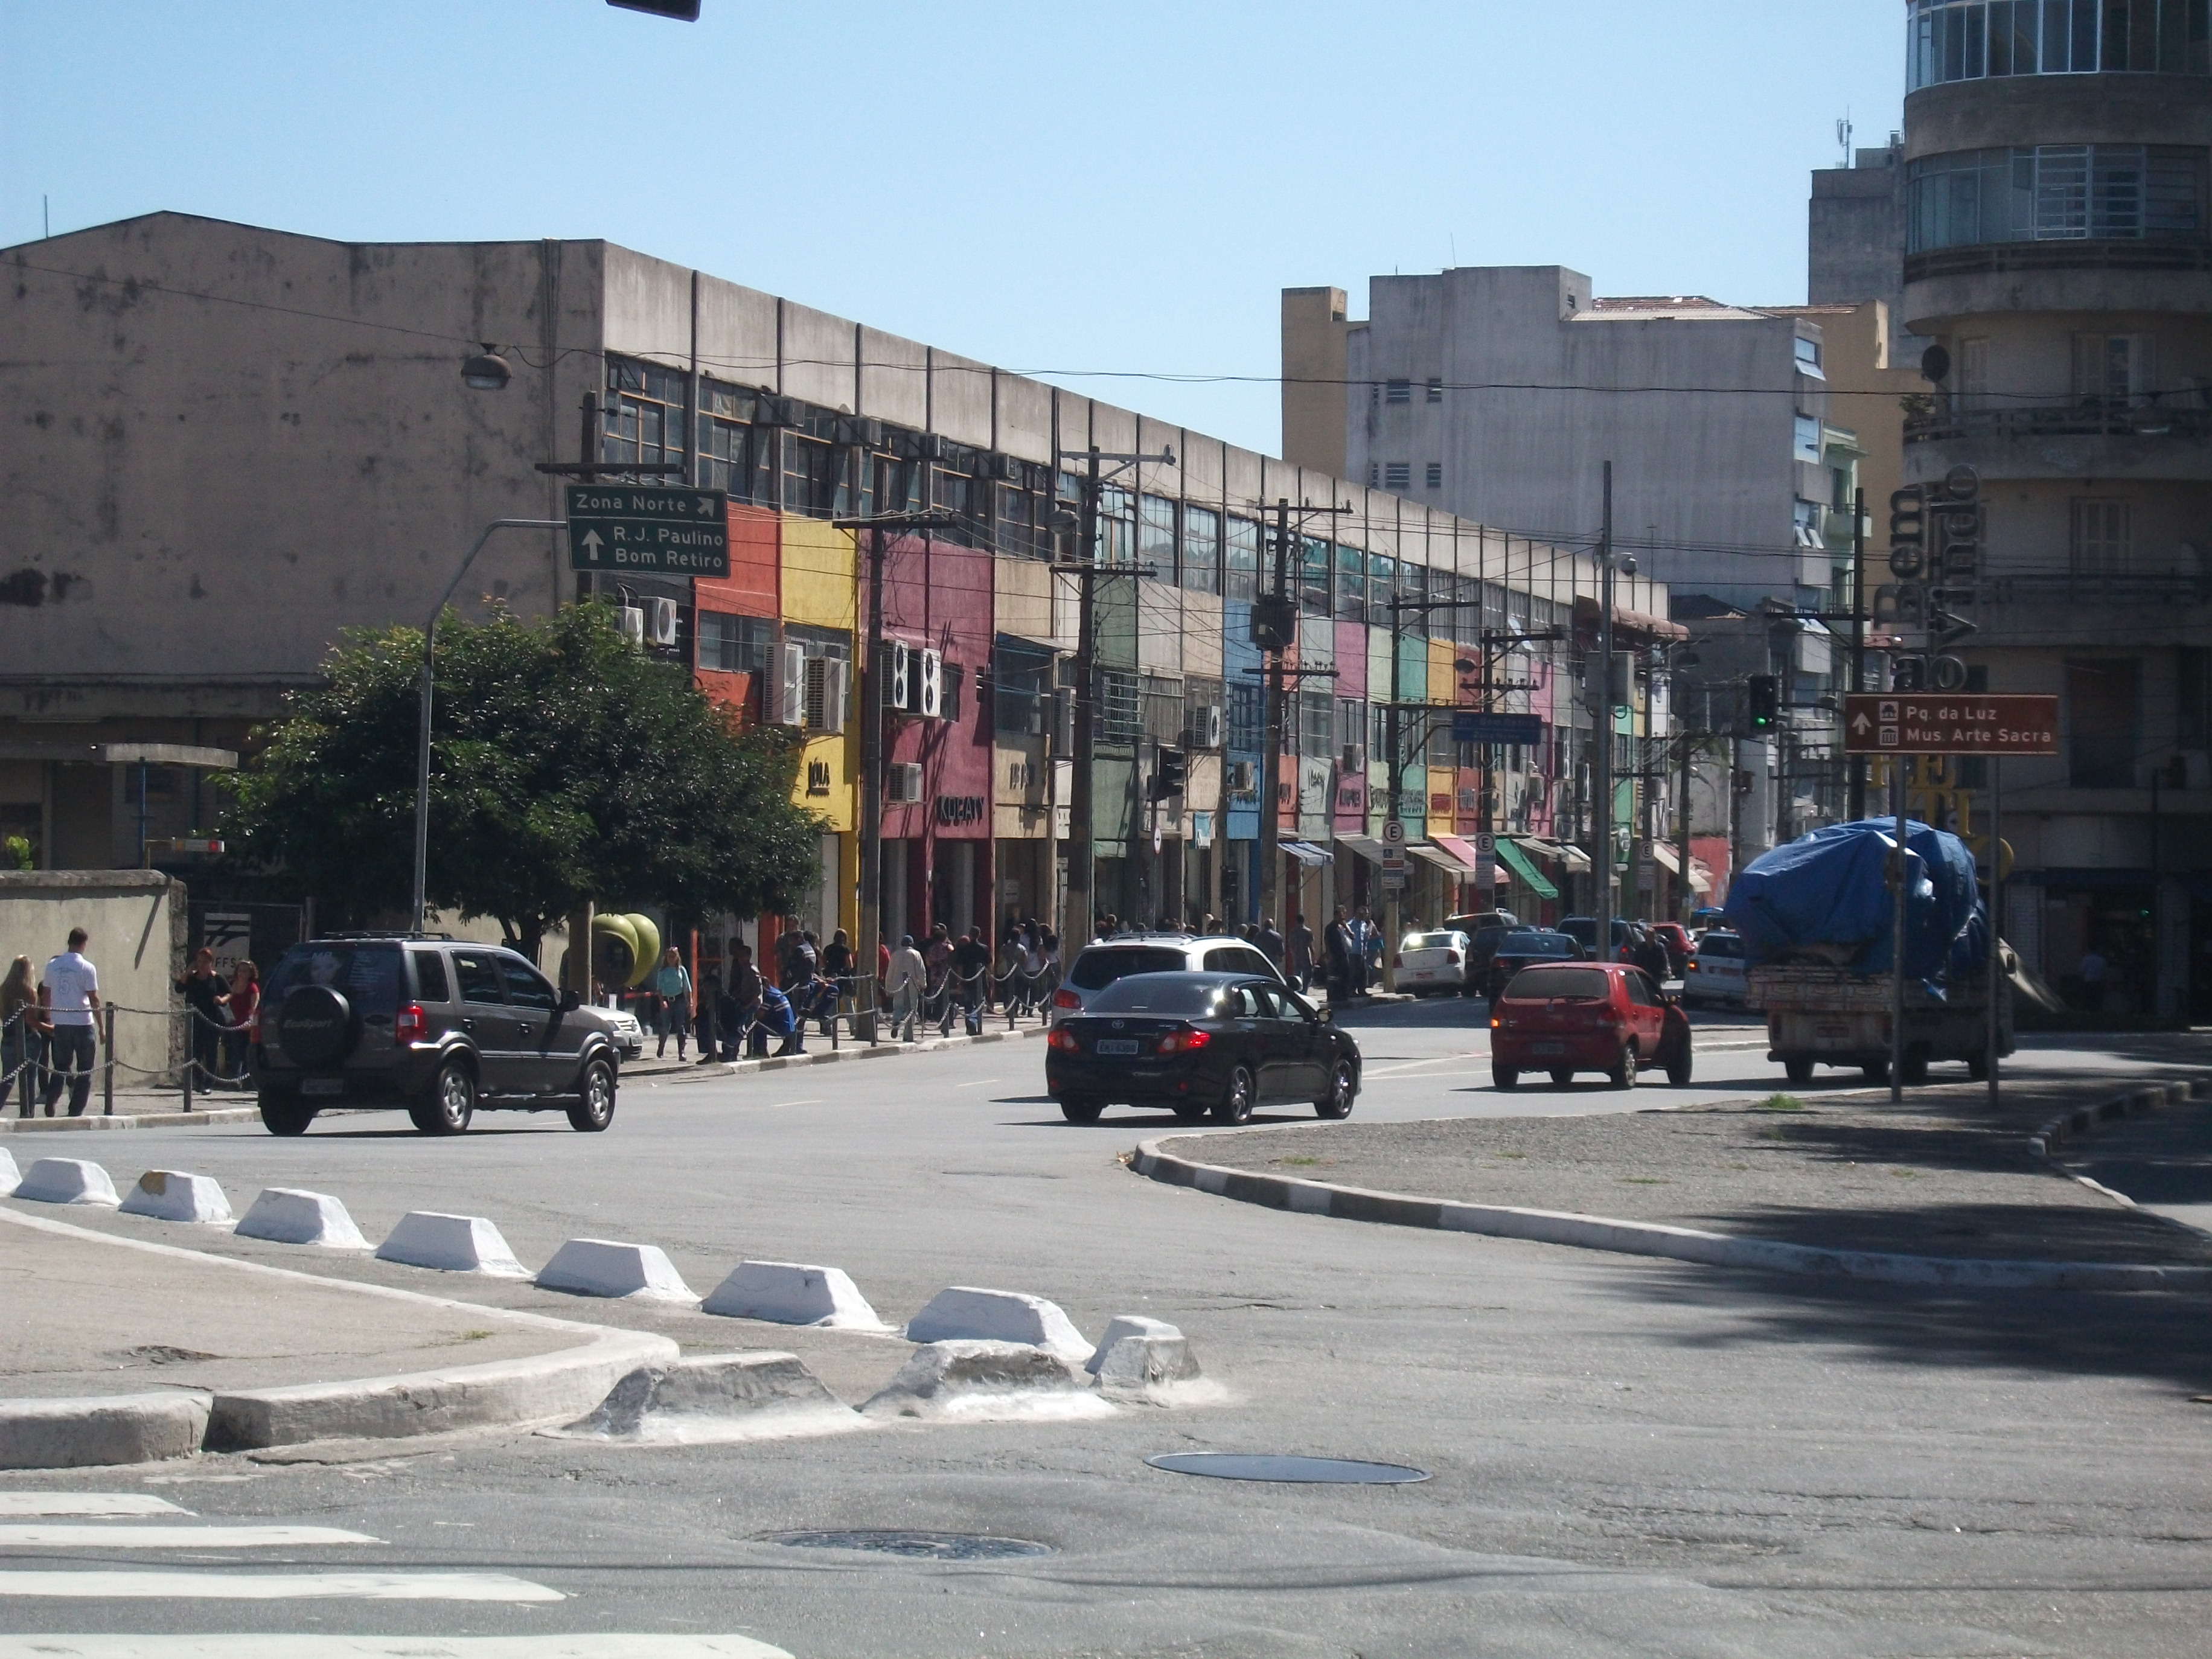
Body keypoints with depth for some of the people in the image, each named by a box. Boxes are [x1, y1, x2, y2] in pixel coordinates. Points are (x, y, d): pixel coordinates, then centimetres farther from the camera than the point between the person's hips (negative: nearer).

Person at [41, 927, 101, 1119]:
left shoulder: (52, 965, 4)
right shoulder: (87, 968, -9)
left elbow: (47, 994, 9)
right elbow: (94, 998, -8)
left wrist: (48, 1020, 19)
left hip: (59, 1024, 4)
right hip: (82, 1023, -4)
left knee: (60, 1066, 15)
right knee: (85, 1069, 6)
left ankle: (51, 1101, -3)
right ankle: (76, 1110, 2)